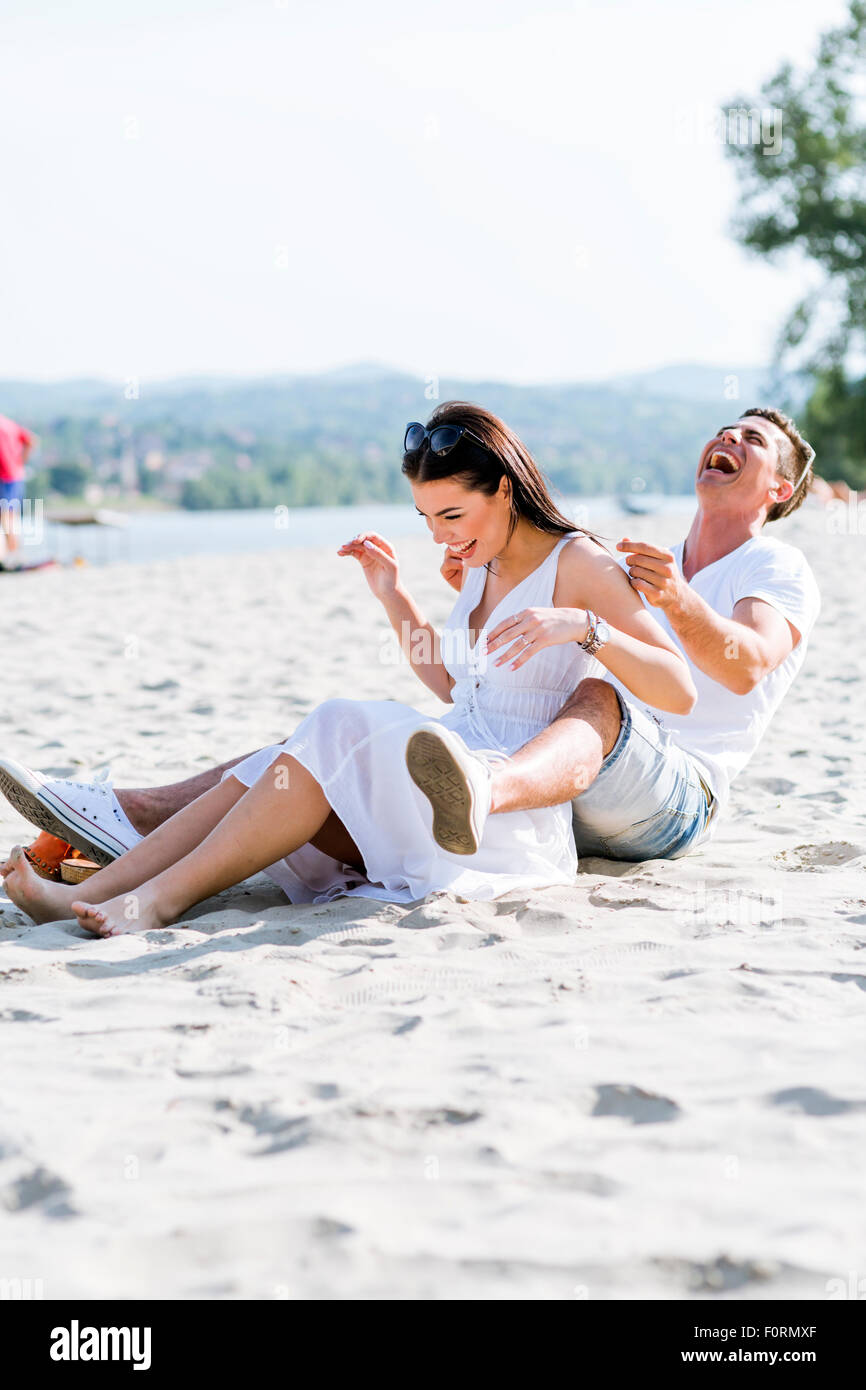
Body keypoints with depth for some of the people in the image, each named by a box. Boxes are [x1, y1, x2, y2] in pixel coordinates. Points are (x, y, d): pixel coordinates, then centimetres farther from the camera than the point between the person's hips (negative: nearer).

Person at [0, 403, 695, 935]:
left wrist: (580, 627, -28)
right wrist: (395, 598, 20)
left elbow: (680, 693, -14)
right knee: (284, 764, -16)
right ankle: (88, 893, -29)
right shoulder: (480, 567, 18)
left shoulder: (579, 563, -5)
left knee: (339, 733, -28)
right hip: (455, 776, 7)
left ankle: (164, 896, -35)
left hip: (518, 809, -7)